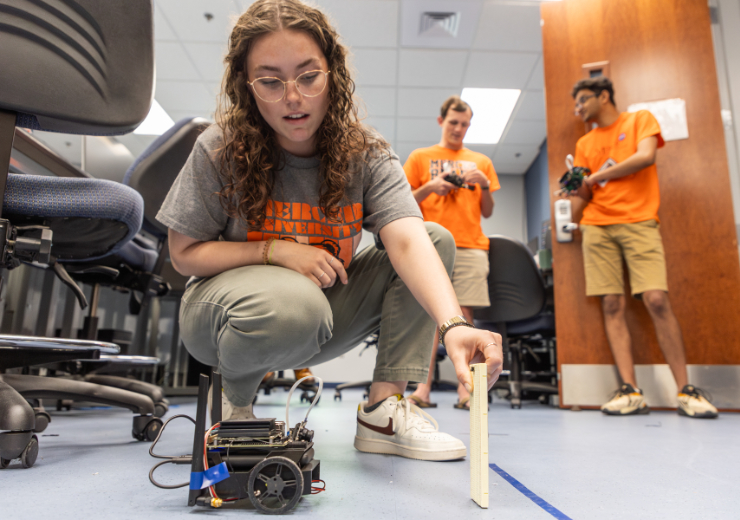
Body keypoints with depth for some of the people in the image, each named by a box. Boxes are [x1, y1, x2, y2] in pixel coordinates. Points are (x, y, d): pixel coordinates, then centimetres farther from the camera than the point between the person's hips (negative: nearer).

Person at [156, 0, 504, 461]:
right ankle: (233, 399, -4)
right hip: (224, 313, -2)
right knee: (294, 303, -41)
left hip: (320, 317, 3)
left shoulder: (367, 155, -12)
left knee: (437, 238, -13)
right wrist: (276, 251, -23)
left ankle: (384, 411, -14)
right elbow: (184, 253, -9)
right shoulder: (221, 148, -13)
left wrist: (454, 324, -46)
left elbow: (409, 242, -28)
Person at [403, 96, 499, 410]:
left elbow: (487, 212, 19)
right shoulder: (420, 157, 16)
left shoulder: (481, 162, 21)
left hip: (471, 246, 2)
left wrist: (485, 185, 1)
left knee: (464, 314, -4)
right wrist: (428, 188, -6)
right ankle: (423, 387, -5)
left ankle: (465, 389, -1)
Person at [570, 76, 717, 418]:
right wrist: (577, 187, -6)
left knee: (657, 300, -14)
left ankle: (686, 391, -5)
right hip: (597, 226, 4)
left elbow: (646, 156, -8)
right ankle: (630, 392, -7)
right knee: (612, 306, -6)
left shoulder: (640, 120, 11)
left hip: (638, 222, -3)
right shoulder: (585, 143, 20)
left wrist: (597, 175, -3)